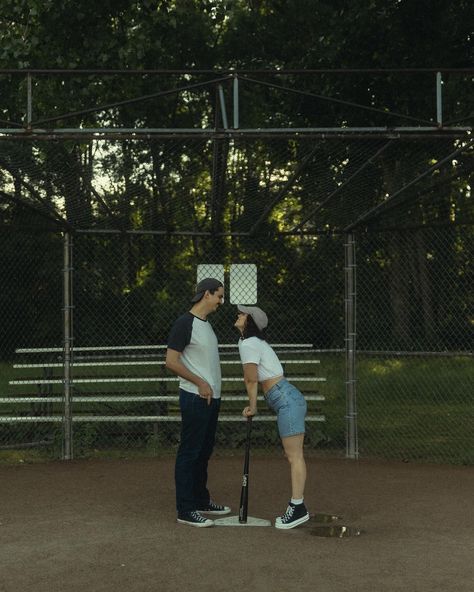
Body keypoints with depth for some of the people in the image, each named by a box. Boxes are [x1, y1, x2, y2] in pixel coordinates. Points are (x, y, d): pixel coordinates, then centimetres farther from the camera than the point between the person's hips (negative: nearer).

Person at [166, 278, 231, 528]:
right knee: (189, 453, -6)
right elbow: (171, 361, -17)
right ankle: (185, 510, -3)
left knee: (204, 451, 16)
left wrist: (211, 387, 17)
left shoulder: (206, 324, 15)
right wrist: (200, 383, -16)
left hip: (211, 397, 9)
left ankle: (201, 500, 27)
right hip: (195, 398, -9)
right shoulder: (185, 323, -13)